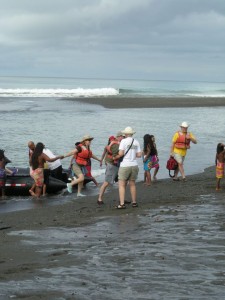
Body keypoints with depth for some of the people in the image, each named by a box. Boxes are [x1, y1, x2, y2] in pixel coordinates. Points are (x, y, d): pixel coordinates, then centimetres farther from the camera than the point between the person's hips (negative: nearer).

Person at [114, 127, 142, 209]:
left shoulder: (124, 141, -8)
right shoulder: (136, 142, 6)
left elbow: (121, 153, -15)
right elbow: (139, 155, 5)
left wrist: (115, 157, 2)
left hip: (125, 166, -5)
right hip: (134, 165, 5)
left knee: (122, 185, -2)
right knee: (132, 184, 16)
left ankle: (122, 204, -9)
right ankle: (134, 202, 21)